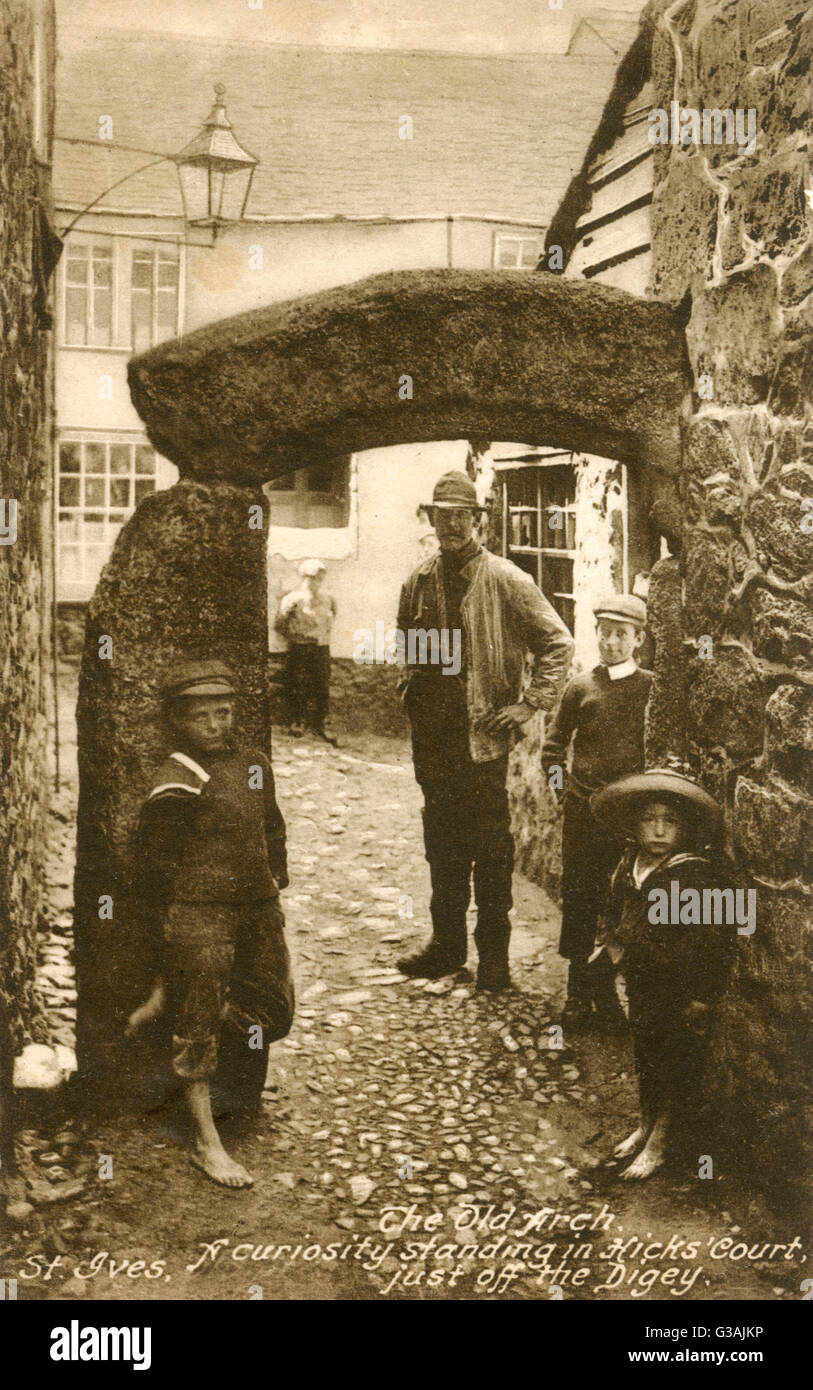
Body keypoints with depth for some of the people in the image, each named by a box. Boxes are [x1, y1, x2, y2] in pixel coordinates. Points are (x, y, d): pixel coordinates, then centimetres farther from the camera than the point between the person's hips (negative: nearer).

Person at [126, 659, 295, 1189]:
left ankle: (168, 1001, 31)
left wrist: (275, 885, 14)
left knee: (273, 1011, 13)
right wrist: (159, 943, -7)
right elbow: (154, 866, -8)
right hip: (198, 913, -7)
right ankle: (206, 1142, 11)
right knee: (198, 1027, -1)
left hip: (257, 907, 7)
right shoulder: (176, 783, -12)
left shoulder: (254, 764, 8)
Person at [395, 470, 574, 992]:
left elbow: (558, 643, -4)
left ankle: (494, 954, 12)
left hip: (483, 733, -5)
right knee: (441, 842, 13)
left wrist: (529, 704, -7)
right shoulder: (419, 581, 9)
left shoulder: (506, 580, -7)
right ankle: (447, 945, 25)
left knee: (491, 847, 0)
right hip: (432, 734, 5)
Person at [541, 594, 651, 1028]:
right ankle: (581, 994, 16)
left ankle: (609, 996, 12)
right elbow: (554, 743, 15)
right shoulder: (581, 686, 7)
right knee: (578, 900, 4)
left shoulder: (654, 688, 3)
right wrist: (560, 788, 6)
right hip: (583, 810, 1)